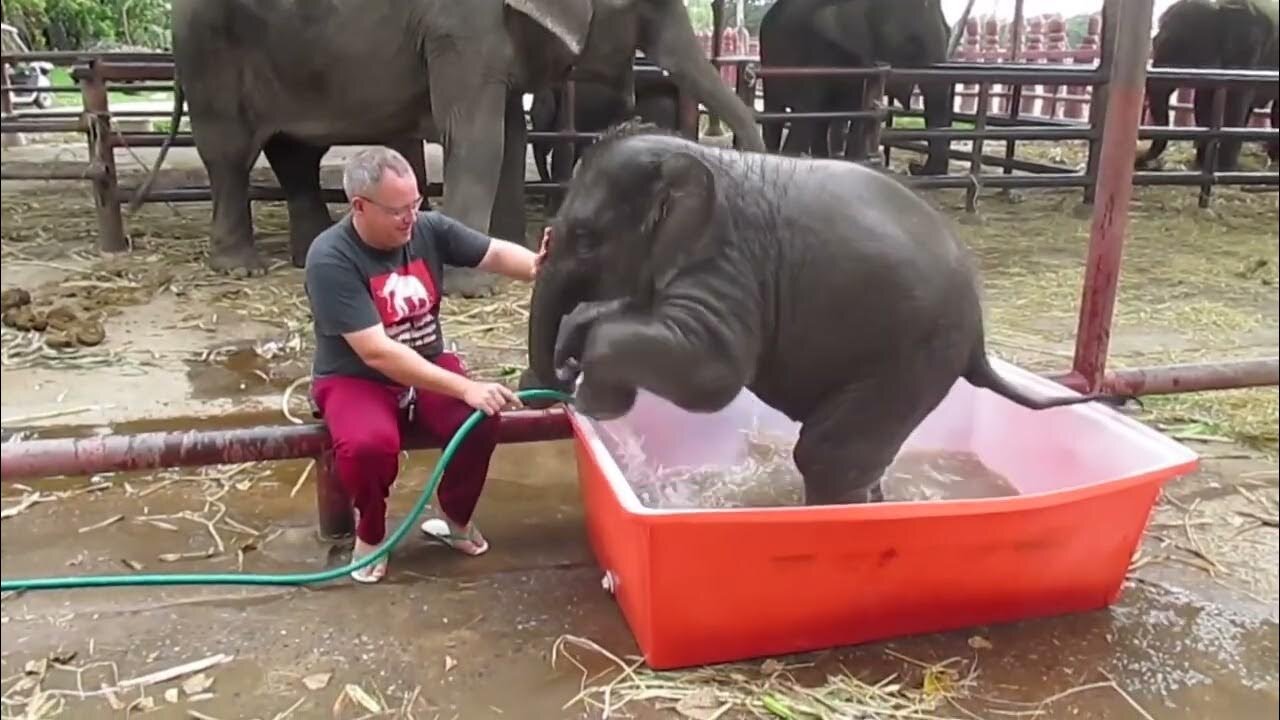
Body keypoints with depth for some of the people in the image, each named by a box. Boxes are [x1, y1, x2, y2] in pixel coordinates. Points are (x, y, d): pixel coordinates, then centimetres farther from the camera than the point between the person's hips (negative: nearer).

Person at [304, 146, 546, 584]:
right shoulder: (330, 259, -24)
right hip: (354, 379, -4)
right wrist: (465, 388, -35)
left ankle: (455, 518, 5)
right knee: (370, 444, -36)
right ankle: (369, 534, -3)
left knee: (482, 420, -25)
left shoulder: (429, 229, -8)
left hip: (427, 367, 4)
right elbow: (376, 352, -30)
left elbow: (495, 254, -6)